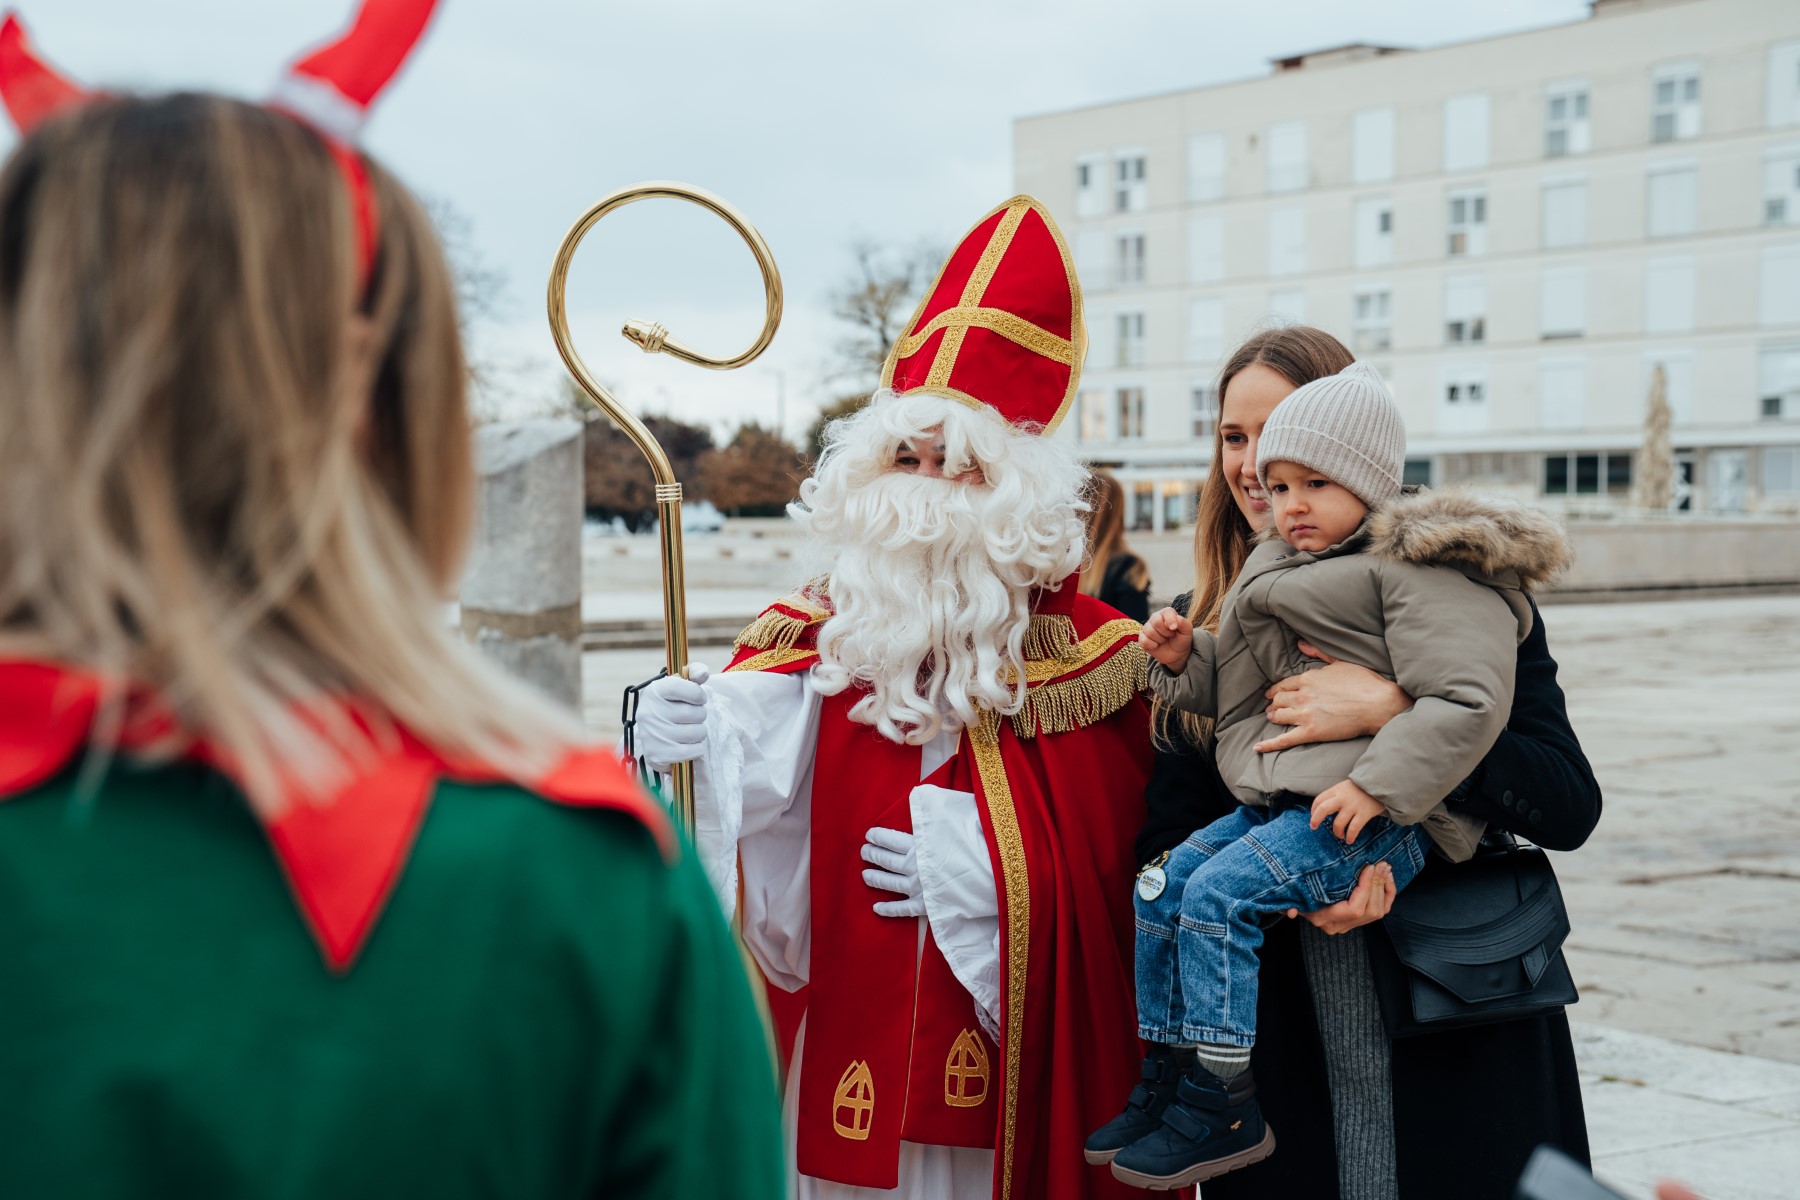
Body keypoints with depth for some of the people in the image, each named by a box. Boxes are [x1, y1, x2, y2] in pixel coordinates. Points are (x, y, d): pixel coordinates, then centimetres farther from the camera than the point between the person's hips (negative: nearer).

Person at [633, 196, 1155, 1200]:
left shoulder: (1089, 656, -1)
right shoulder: (808, 642, 2)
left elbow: (1124, 867, -2)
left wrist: (991, 870, -13)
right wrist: (690, 750, -30)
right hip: (841, 1046, 1)